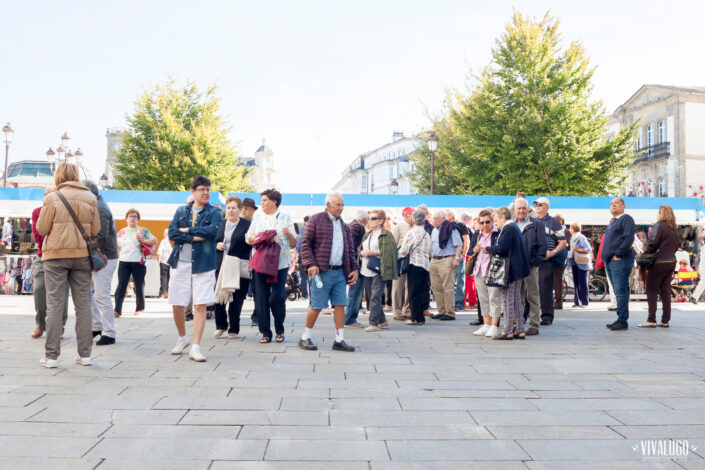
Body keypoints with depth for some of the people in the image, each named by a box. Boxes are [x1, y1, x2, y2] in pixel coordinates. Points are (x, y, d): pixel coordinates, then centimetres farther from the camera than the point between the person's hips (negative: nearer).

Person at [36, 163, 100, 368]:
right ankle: (84, 354, 9)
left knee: (55, 303, 2)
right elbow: (95, 230, 4)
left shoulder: (52, 198, -5)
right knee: (83, 303, 6)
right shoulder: (90, 198, 3)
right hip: (82, 254, 2)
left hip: (56, 255, -2)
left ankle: (51, 355, 4)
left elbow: (42, 229, -3)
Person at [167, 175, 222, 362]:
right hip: (180, 263, 3)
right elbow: (171, 233, -1)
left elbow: (213, 230, -15)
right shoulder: (181, 211, 13)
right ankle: (182, 338, 31)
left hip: (203, 264, -3)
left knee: (200, 306, -7)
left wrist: (187, 230, -8)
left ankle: (195, 348, -1)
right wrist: (195, 237, -12)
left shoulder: (215, 212, 5)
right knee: (177, 305, 8)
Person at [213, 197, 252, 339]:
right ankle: (221, 325, 18)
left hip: (239, 268, -4)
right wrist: (217, 245, -2)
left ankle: (234, 328, 14)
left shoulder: (247, 225, 0)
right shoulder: (220, 224, 15)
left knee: (236, 298, 1)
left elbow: (250, 244, -5)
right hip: (221, 267, 4)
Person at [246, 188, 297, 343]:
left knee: (277, 297, -8)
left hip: (280, 263, -2)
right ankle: (265, 332, 9)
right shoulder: (258, 215, 14)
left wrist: (288, 233, -14)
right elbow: (248, 238, 12)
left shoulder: (285, 217, 7)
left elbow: (294, 244, 6)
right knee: (261, 299, -1)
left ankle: (280, 330, 12)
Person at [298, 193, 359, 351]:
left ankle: (339, 340, 9)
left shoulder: (344, 226, 18)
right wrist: (310, 264, -14)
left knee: (340, 305, 3)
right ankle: (305, 338, 13)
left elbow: (350, 250, 21)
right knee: (317, 306, -2)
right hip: (322, 272, -5)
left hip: (340, 272, 6)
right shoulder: (316, 219, 0)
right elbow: (305, 243, -4)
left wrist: (354, 268, 10)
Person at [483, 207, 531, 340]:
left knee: (507, 301, -5)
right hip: (518, 269, 10)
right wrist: (492, 251, 10)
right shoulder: (514, 227, 17)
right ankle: (520, 330, 17)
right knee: (517, 300, 13)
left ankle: (508, 332, -1)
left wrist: (487, 249, -6)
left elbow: (501, 249, -22)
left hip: (510, 271, -10)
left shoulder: (508, 229, -14)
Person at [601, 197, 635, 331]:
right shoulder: (612, 222, 23)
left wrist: (618, 254, -18)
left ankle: (622, 320, -9)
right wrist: (605, 257, 15)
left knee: (621, 291, -10)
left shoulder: (626, 219, -5)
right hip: (610, 262, 9)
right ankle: (620, 320, 14)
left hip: (620, 260, -9)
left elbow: (629, 238, -16)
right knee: (618, 291, 10)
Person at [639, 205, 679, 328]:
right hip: (671, 262, 7)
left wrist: (645, 256, -4)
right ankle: (665, 320, 11)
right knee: (665, 292, 10)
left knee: (651, 291, -3)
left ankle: (651, 320, -7)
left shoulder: (659, 225, -10)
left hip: (659, 262, -7)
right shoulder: (674, 228, 13)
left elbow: (652, 243, -15)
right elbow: (677, 245, 18)